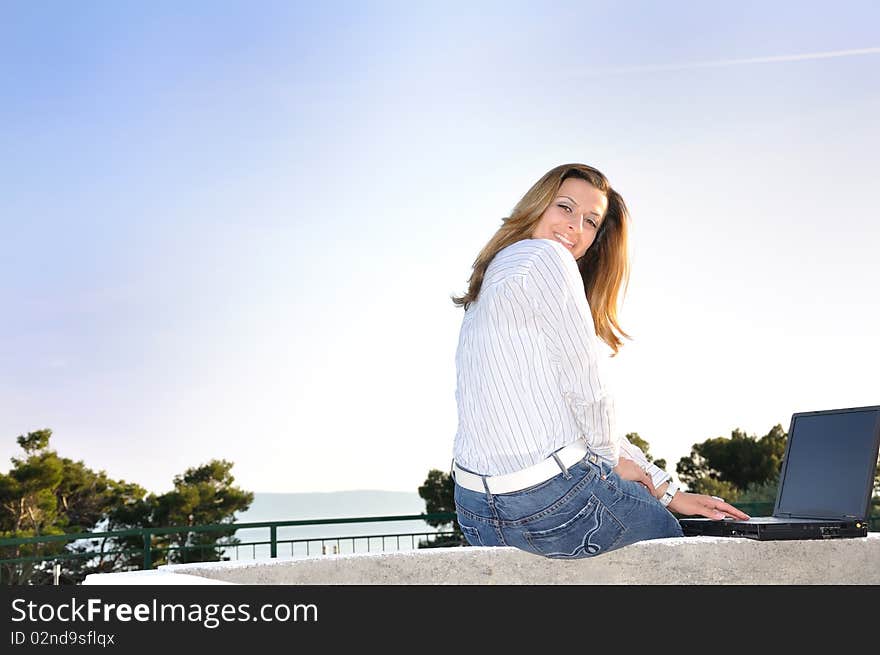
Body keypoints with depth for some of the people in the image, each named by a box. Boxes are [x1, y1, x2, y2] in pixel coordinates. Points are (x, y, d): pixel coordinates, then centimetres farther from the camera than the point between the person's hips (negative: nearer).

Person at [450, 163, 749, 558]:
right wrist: (612, 457, 7)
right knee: (669, 540, 20)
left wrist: (668, 491, 15)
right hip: (552, 503, -8)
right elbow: (584, 386, -13)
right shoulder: (545, 257, -10)